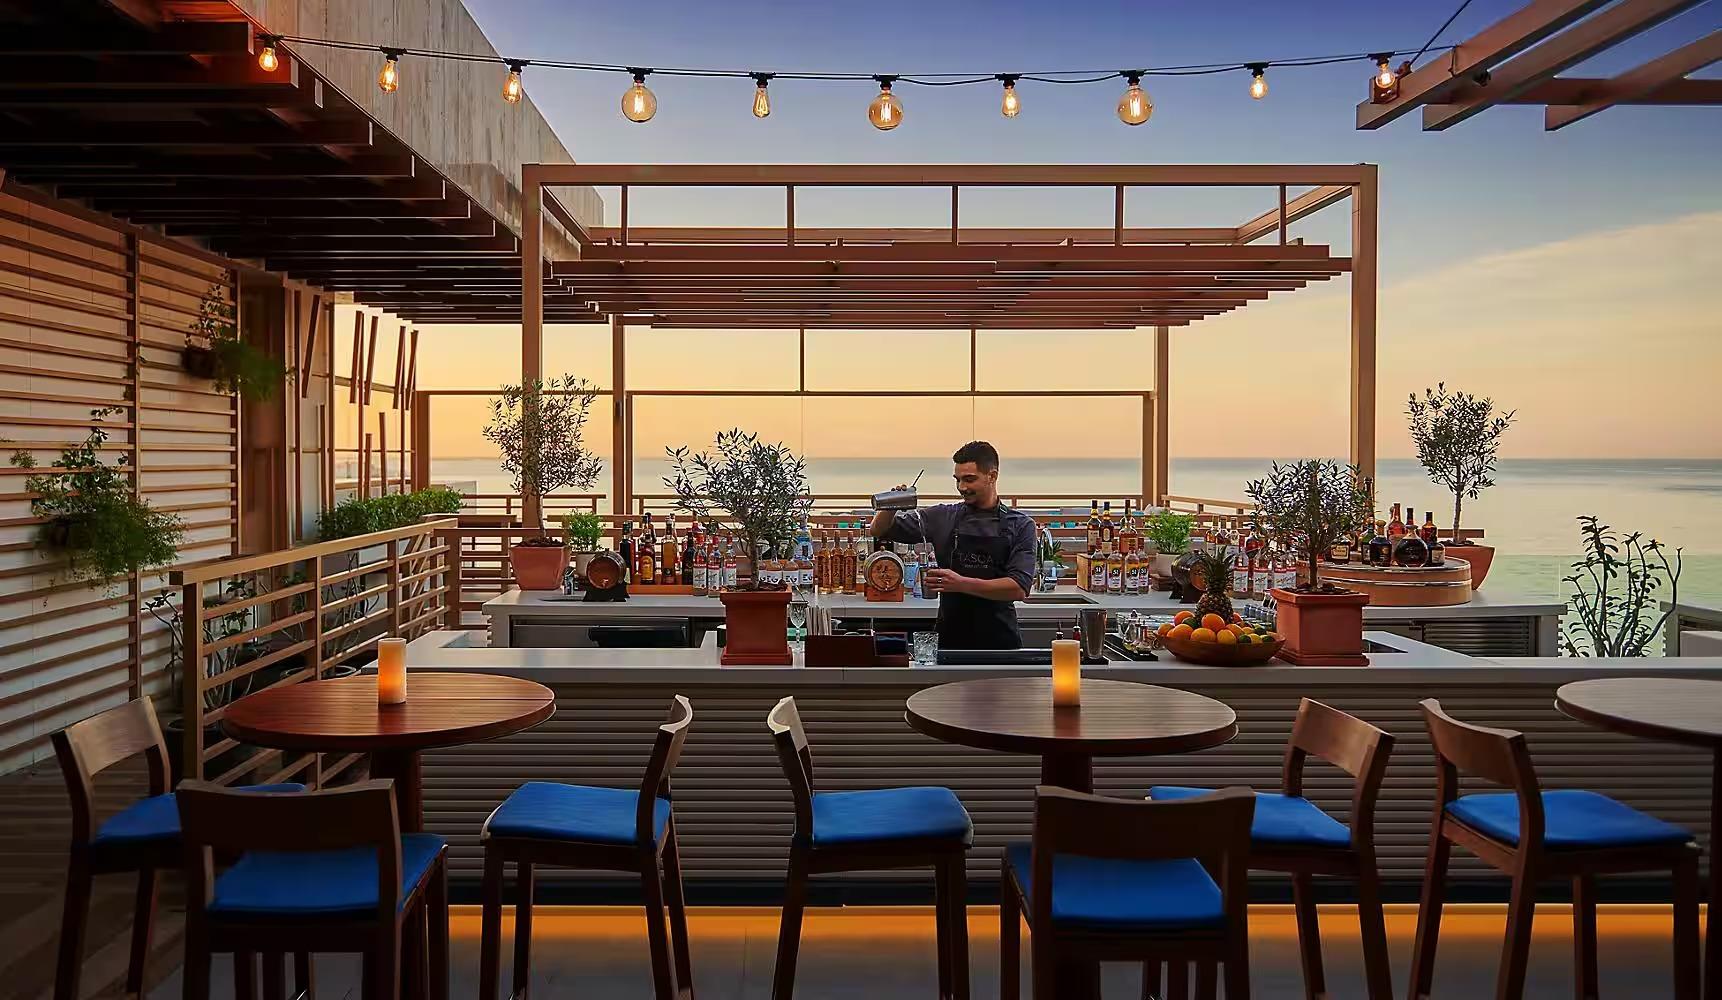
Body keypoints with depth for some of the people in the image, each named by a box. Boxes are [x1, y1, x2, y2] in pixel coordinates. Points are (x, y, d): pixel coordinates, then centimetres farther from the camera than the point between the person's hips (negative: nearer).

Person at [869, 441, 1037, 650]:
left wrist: (962, 584, -22)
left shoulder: (1020, 525, 0)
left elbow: (1019, 588, -11)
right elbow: (880, 530, 11)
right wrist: (891, 506, -10)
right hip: (950, 638, 2)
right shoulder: (943, 518, 6)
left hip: (999, 641, -1)